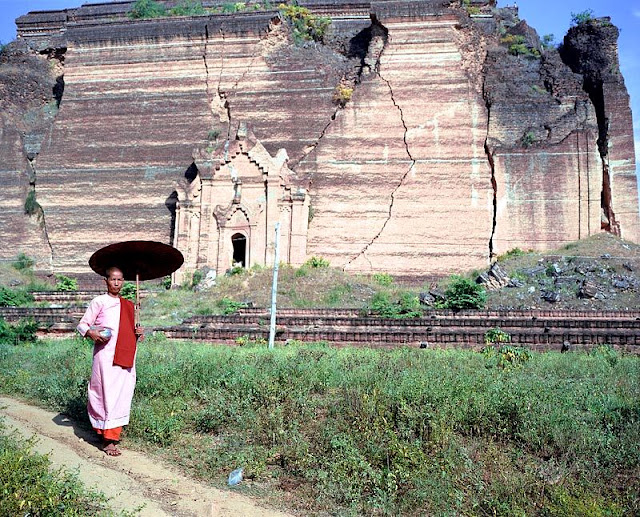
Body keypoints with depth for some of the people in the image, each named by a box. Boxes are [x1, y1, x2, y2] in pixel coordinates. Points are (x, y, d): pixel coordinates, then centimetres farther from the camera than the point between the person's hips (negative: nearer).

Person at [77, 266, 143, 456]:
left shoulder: (127, 305, 18)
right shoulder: (99, 301, 2)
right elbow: (82, 324, -1)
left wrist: (138, 334, 4)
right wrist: (90, 333, -22)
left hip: (125, 357, 5)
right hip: (106, 354, -5)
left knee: (123, 395, 4)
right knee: (108, 395, -8)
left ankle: (113, 435, 15)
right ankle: (108, 440, -3)